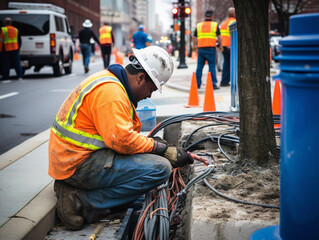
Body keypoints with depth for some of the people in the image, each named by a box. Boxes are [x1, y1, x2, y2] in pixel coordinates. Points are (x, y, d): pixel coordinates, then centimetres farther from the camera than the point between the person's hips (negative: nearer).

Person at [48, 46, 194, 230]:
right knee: (160, 169, -18)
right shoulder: (110, 90, -17)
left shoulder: (115, 84, 17)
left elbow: (119, 132, 22)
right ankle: (84, 203, -14)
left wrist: (153, 143, 9)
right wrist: (166, 151, -16)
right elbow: (121, 139, -25)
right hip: (79, 165, -11)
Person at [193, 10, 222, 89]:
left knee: (199, 67, 9)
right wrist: (220, 45, 10)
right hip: (211, 48, -3)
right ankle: (213, 84, -4)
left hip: (200, 48, 3)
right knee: (212, 67, -1)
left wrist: (194, 46, 32)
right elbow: (219, 37, -4)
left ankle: (197, 84, 10)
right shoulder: (215, 25, 4)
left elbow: (194, 37, 17)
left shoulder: (199, 25, 12)